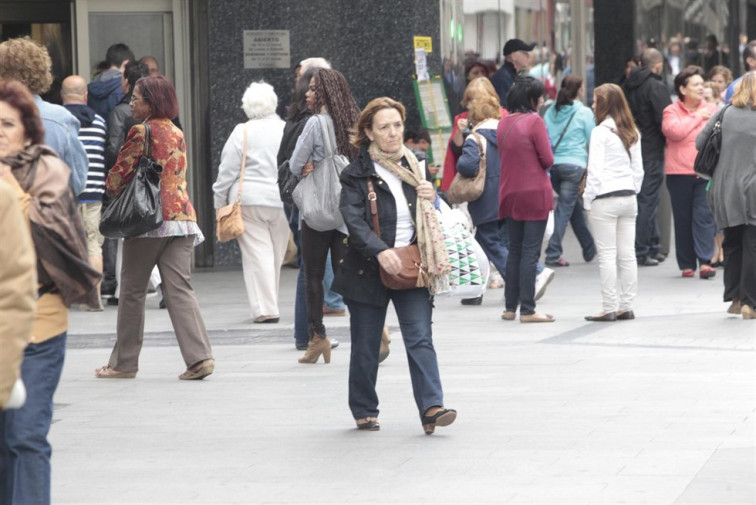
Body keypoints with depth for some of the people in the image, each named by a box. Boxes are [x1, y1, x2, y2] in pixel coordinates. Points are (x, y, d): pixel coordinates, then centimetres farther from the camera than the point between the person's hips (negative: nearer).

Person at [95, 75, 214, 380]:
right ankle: (199, 357, -13)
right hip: (181, 216, 6)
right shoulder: (177, 133, 15)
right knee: (179, 289, 1)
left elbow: (118, 175, -7)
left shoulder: (141, 132, -8)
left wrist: (113, 192, 14)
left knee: (132, 290, 5)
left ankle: (124, 363, 12)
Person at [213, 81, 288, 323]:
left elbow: (227, 172, -4)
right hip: (283, 201, 3)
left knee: (257, 253, -4)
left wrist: (220, 203, 5)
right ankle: (269, 302, 21)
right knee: (276, 255, 13)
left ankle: (266, 309, -10)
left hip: (249, 201, -3)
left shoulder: (242, 133, -5)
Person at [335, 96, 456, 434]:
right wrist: (380, 251, -34)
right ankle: (364, 411, 21)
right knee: (366, 346, 6)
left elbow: (427, 219, 23)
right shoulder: (357, 174, -5)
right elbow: (353, 220, -19)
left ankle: (431, 407, -18)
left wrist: (430, 199, -1)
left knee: (420, 339, -10)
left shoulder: (413, 166, 11)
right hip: (369, 269, -3)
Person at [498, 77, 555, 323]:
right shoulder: (534, 121, -13)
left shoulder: (503, 123, 6)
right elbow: (548, 159, -12)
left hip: (510, 193, 6)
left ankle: (510, 307, 18)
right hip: (534, 193, -6)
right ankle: (527, 310, -3)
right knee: (531, 251, -3)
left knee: (514, 250, 15)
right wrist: (538, 166, 8)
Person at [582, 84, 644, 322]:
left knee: (607, 255, -3)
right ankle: (626, 306, 10)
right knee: (627, 254, 8)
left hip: (605, 199, -7)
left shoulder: (601, 131, -10)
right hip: (628, 197, 7)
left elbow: (595, 170, -14)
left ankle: (609, 308, -3)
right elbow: (638, 169, 13)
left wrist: (587, 199, -6)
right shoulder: (632, 132, 11)